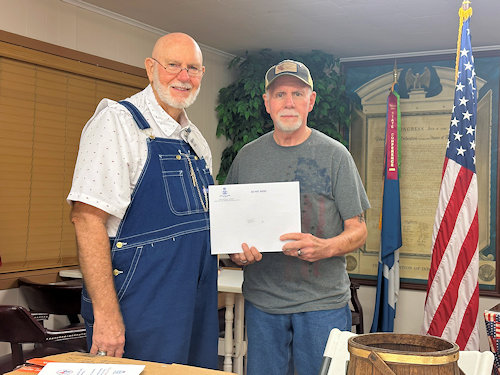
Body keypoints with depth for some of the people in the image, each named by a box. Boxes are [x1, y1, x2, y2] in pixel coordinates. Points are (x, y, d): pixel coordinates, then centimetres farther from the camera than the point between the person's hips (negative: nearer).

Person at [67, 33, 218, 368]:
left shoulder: (197, 140, 14)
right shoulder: (117, 121, -10)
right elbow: (88, 217, -19)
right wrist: (106, 314, -24)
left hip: (198, 306, 8)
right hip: (142, 308, -7)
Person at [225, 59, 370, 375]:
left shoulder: (335, 155, -1)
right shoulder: (248, 156, 8)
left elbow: (358, 231, -2)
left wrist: (325, 247, -22)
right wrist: (236, 249, -7)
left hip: (323, 303, -2)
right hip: (261, 300, 3)